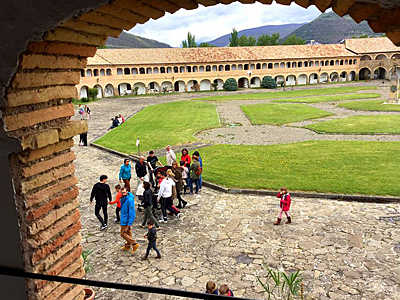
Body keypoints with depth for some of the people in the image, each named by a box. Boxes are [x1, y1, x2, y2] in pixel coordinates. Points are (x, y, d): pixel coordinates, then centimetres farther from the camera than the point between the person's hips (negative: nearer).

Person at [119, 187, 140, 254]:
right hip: (124, 218, 9)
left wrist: (129, 223, -24)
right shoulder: (123, 198, 3)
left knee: (123, 234, -4)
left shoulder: (130, 200, -26)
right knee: (128, 233, 19)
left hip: (126, 220, -9)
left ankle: (134, 244, -1)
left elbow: (131, 212, -25)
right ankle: (127, 246, 31)